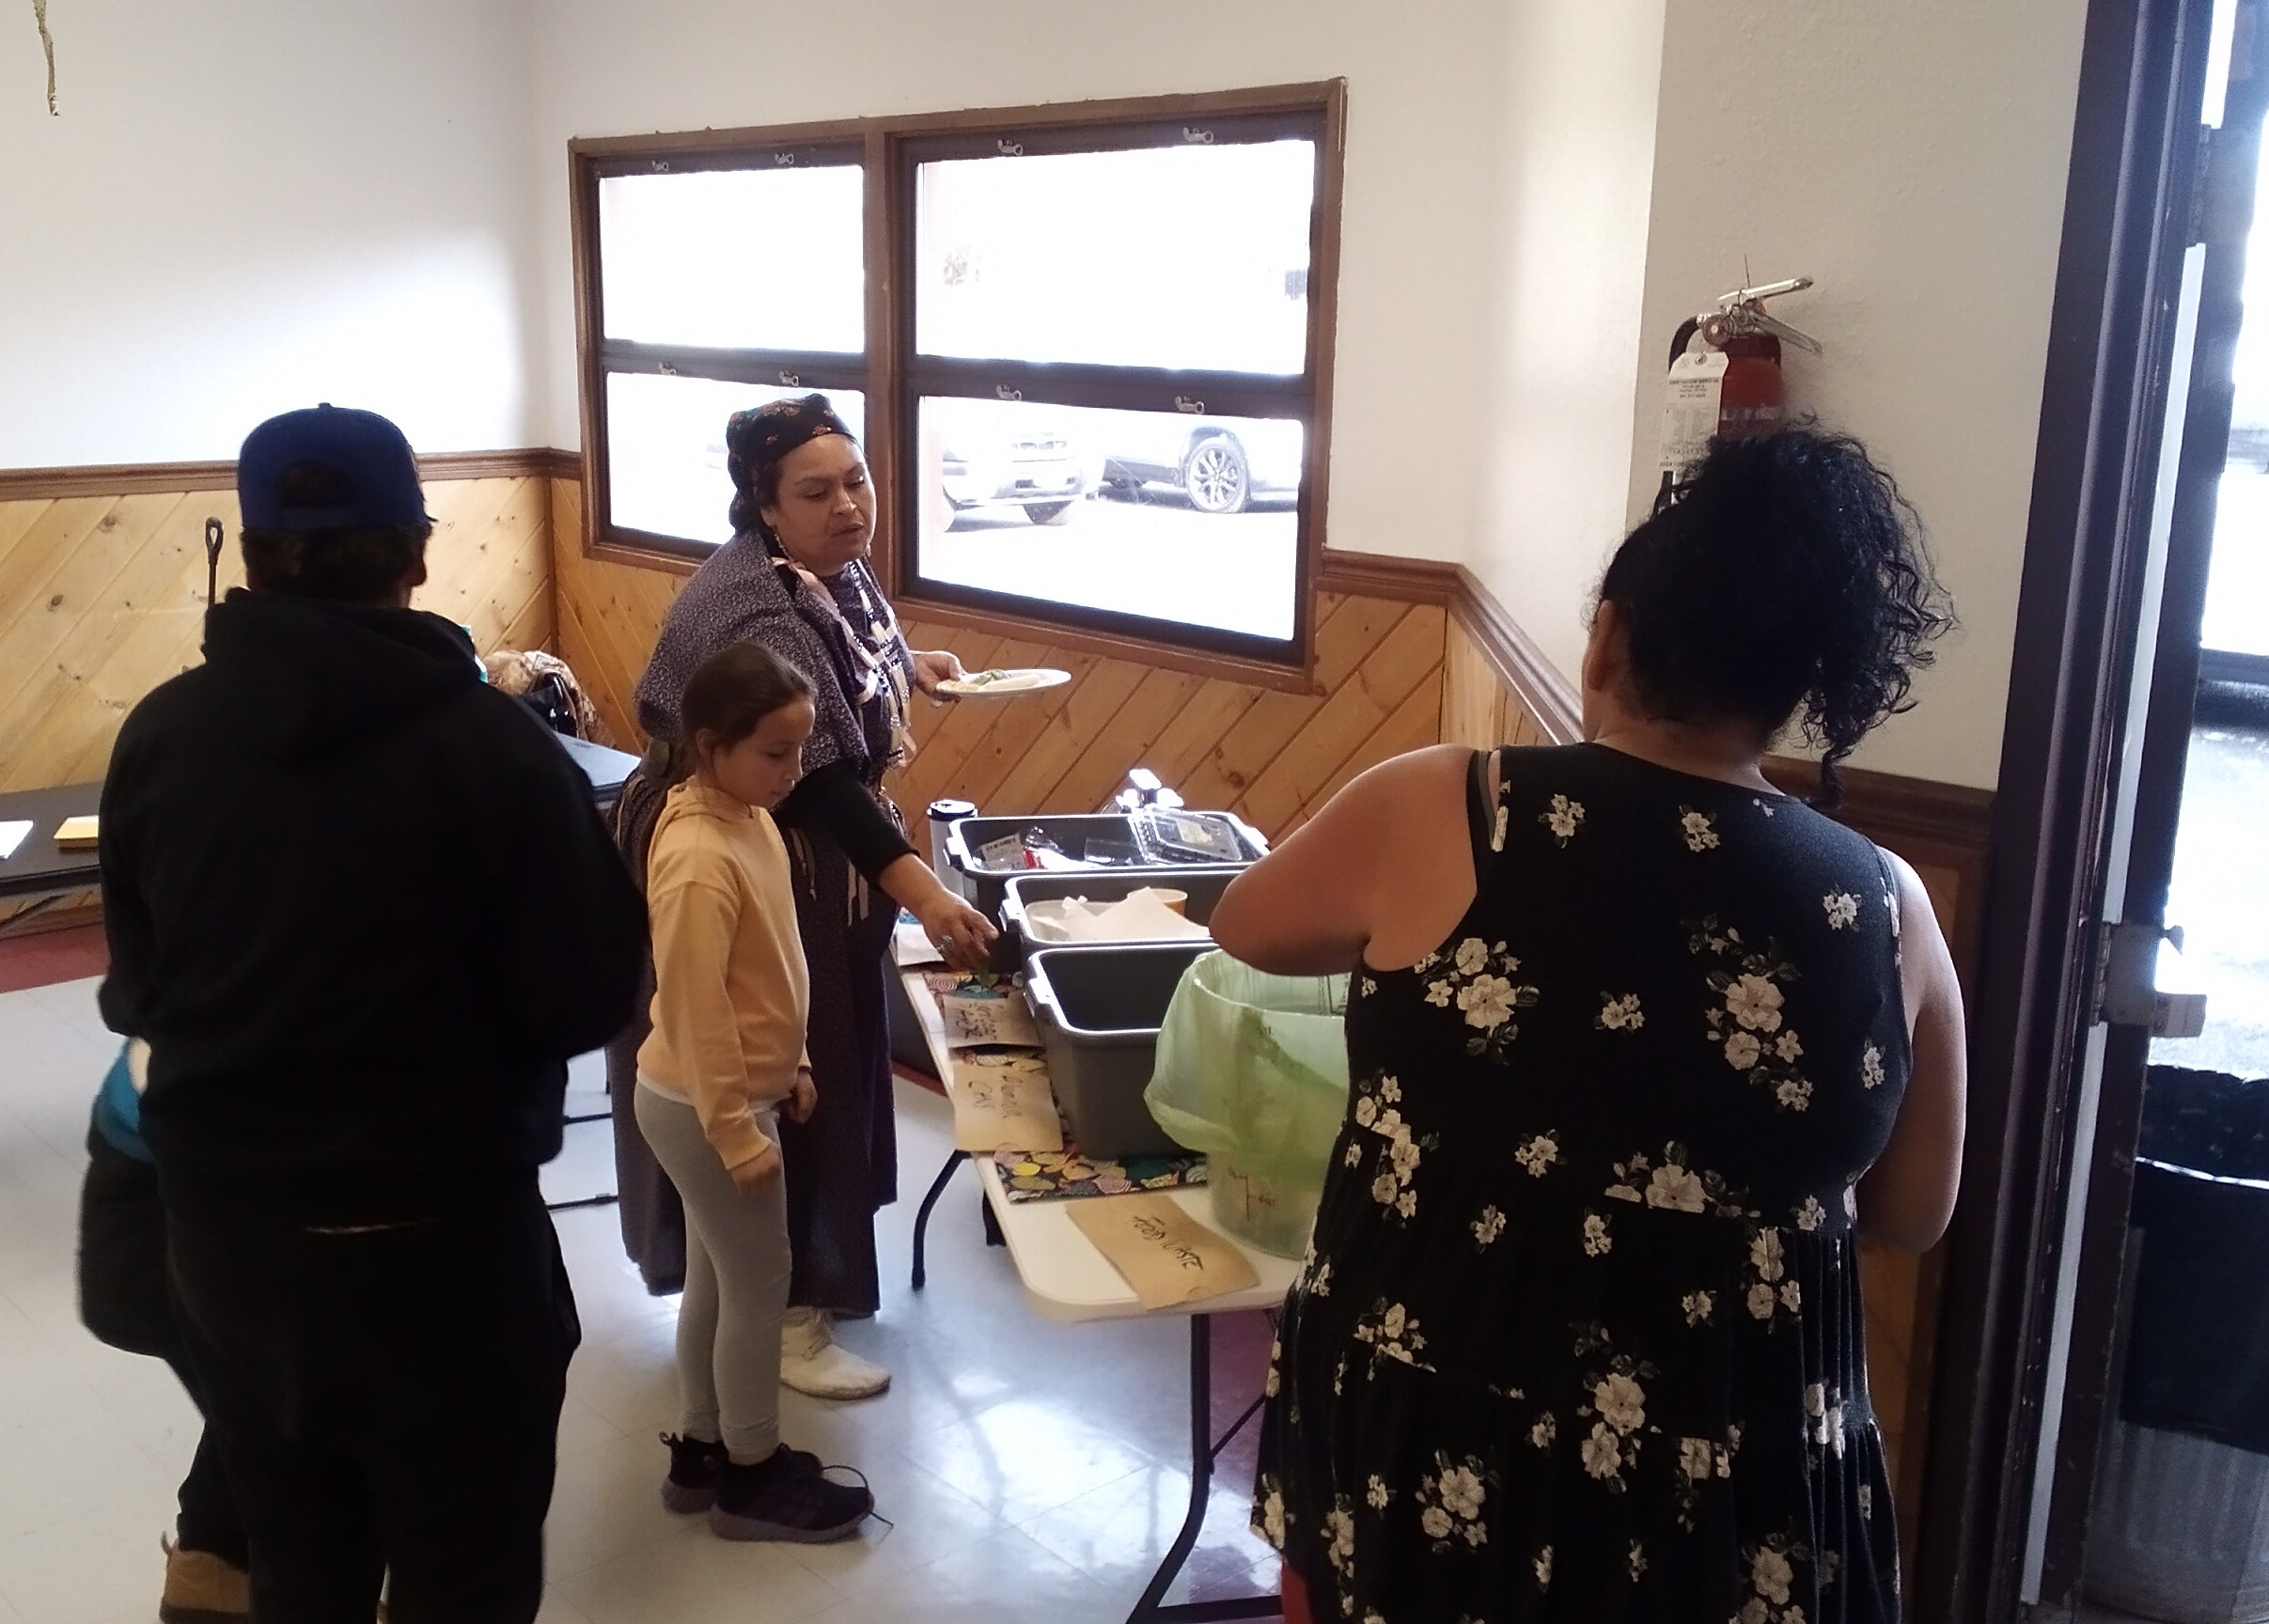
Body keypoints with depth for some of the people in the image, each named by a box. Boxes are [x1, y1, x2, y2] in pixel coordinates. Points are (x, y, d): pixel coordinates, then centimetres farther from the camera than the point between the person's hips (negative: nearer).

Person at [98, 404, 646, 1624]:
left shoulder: (157, 736, -5)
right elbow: (591, 998, -12)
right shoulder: (490, 739, -17)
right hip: (445, 1228, -4)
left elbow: (133, 990, 6)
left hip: (224, 1225, 4)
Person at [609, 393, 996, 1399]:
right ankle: (779, 1312, 14)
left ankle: (796, 1269, 39)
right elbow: (817, 778, -37)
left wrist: (904, 669, 6)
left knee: (821, 1066, 21)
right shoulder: (763, 612, -29)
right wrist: (921, 891, -45)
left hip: (807, 858, 10)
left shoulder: (828, 568, 1)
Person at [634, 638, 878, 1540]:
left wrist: (792, 1064, 18)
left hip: (738, 1093, 9)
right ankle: (752, 1475, 23)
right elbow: (696, 1012, -25)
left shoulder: (749, 816, 2)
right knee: (759, 1282, 5)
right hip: (705, 1106, -9)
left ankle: (702, 1450, 35)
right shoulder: (699, 859, -27)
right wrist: (737, 1135, -21)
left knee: (716, 1276, 19)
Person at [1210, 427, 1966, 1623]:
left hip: (1426, 1473, -1)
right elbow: (1911, 1212, 4)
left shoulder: (1440, 815, -15)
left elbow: (1245, 928, 3)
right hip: (1739, 1515, 2)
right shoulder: (1888, 909, -8)